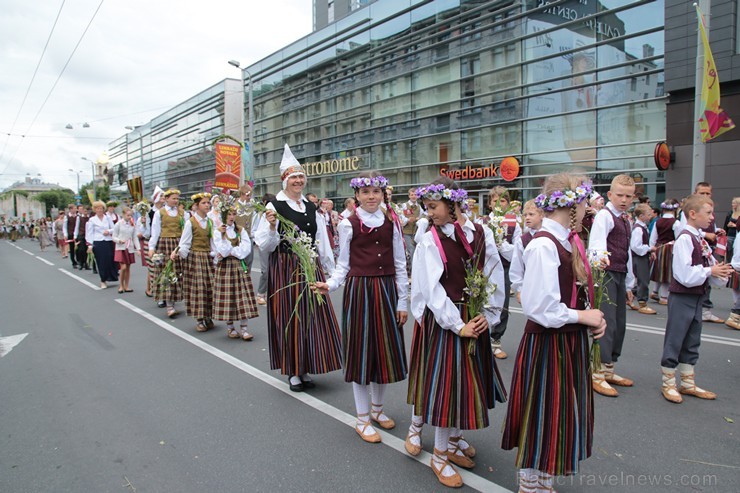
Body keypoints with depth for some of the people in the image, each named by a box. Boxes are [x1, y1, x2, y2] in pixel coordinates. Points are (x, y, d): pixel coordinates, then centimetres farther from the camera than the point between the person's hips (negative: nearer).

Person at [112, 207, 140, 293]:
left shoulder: (133, 225, 4)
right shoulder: (118, 224, -4)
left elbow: (135, 237, 7)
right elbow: (114, 237, -1)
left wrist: (138, 248, -1)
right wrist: (119, 240, -21)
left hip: (130, 248, 3)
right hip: (121, 248, -3)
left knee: (128, 268, 6)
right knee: (123, 267, -12)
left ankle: (126, 286, 15)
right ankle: (121, 285, 6)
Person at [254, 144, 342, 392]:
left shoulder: (311, 207, 11)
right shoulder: (274, 206, -6)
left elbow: (322, 243, 14)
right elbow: (265, 246, -9)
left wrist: (331, 271, 13)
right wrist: (271, 227, -26)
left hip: (311, 268, 5)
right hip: (285, 269, -5)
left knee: (312, 316, 8)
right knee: (290, 317, 3)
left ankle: (305, 369, 23)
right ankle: (293, 372, 18)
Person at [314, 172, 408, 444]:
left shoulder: (392, 223, 4)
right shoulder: (348, 224, -3)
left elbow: (400, 265, 7)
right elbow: (343, 264, 0)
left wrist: (402, 301, 5)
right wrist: (330, 284, -18)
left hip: (386, 290, 3)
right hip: (359, 290, -3)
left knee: (386, 349, 11)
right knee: (360, 349, 3)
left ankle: (377, 408, 33)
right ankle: (362, 418, 18)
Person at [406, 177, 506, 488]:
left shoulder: (482, 234, -1)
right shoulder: (430, 241, -10)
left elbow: (494, 276, 2)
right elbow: (432, 289, -14)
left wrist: (489, 314, -4)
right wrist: (457, 325, -16)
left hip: (475, 320, 4)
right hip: (441, 320, -4)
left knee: (467, 379, 14)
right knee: (440, 378, 4)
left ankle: (452, 441, 34)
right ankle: (416, 426, 29)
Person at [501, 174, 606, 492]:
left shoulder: (570, 241, 8)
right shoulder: (543, 245, -22)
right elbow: (540, 309, -25)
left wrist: (593, 318, 0)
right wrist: (583, 317, -13)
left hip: (570, 343, 10)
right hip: (547, 346, -10)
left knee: (560, 419, 22)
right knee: (541, 420, 7)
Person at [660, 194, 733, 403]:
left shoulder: (702, 240, 10)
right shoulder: (684, 239, -17)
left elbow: (710, 266, 13)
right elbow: (685, 275, -23)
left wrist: (720, 272, -8)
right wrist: (710, 271, -13)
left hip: (696, 297, 9)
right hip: (681, 298, -9)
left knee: (692, 343, 18)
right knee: (674, 341, 3)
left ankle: (687, 383, 31)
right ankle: (668, 384, 16)